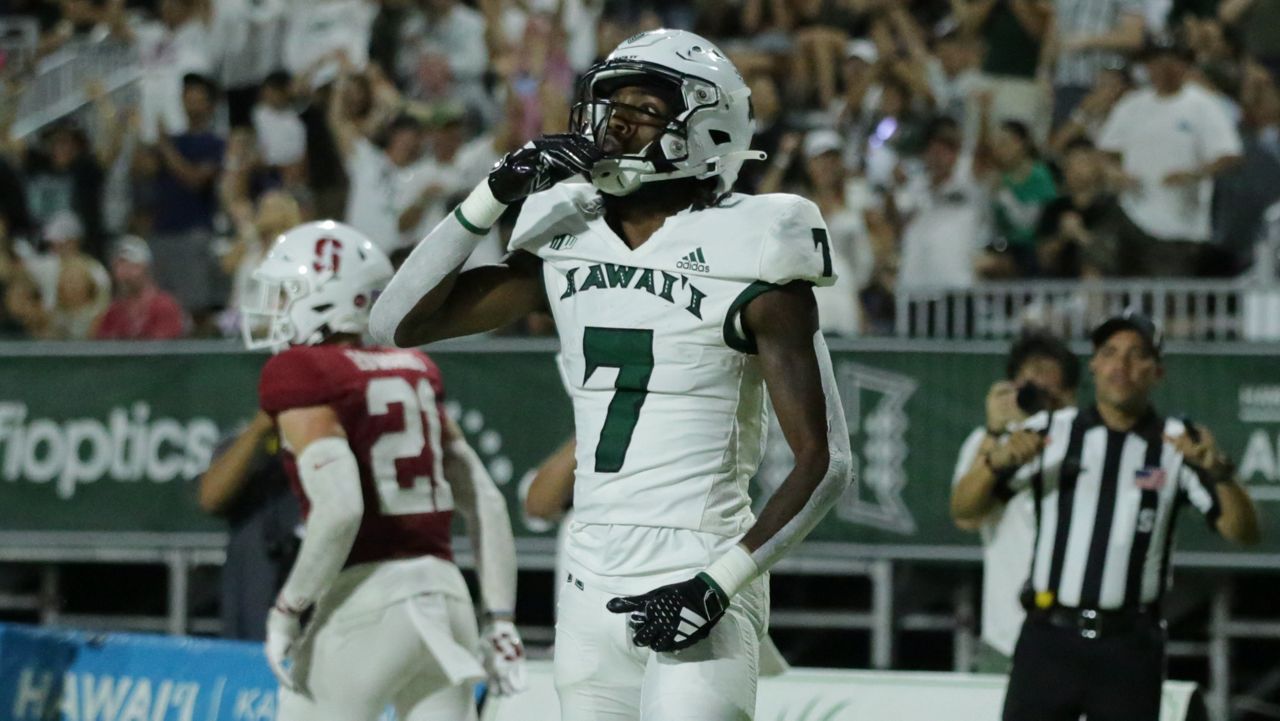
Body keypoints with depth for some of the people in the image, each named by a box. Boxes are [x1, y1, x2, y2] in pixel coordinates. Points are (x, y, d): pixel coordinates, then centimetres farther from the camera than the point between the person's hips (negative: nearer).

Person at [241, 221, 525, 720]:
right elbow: (485, 502, 13)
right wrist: (501, 618, 15)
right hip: (445, 593, 6)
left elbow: (339, 509, -19)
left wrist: (288, 608, -10)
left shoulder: (301, 376, -5)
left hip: (365, 602, -6)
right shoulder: (415, 372, 16)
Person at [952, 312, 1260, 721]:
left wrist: (1218, 471, -24)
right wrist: (996, 462, -18)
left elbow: (1244, 532, -6)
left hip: (1131, 651, 0)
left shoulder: (1178, 443, 2)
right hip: (1049, 641, 0)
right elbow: (965, 511, 2)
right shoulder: (1049, 431, 4)